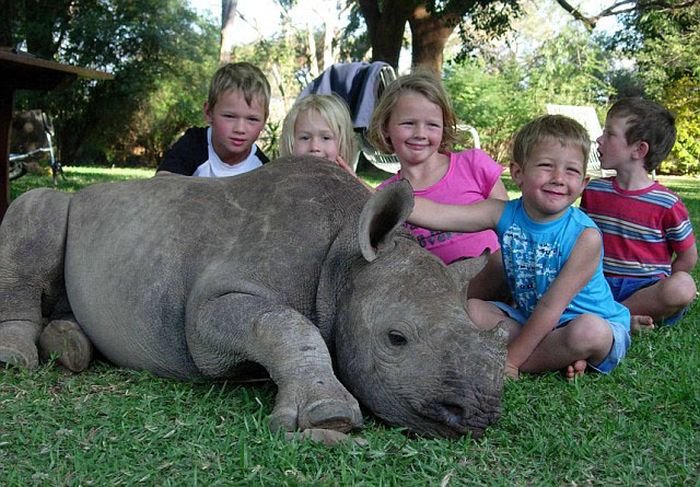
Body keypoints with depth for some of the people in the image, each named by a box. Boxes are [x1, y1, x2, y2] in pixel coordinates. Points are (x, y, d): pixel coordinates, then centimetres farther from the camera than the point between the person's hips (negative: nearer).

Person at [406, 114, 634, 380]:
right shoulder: (504, 215, -10)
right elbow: (436, 214, -21)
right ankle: (556, 355, -16)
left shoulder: (585, 236, -22)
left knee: (589, 331, -36)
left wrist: (510, 360, -21)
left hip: (595, 322, -4)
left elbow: (551, 307, -22)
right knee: (471, 309, -9)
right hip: (528, 319, 5)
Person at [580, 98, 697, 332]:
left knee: (683, 286, -35)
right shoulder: (593, 191, 8)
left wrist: (659, 292, -2)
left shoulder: (667, 204, -5)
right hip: (601, 284, 2)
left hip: (645, 287, -2)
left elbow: (688, 256, 2)